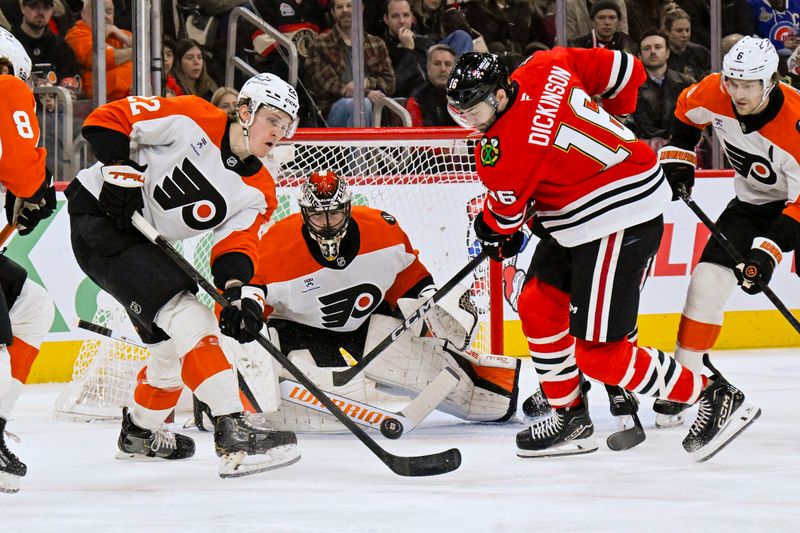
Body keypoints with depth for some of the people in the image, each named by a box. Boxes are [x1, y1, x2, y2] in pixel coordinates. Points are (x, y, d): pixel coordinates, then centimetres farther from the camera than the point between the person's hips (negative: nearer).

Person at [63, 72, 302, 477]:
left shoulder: (257, 191, 3)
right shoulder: (191, 120, -16)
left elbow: (235, 247, -8)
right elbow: (106, 121, -16)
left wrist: (239, 292, -26)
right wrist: (121, 171, -24)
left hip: (145, 241, 9)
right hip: (99, 215, -9)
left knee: (174, 343, 16)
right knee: (186, 316, -22)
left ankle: (139, 432, 41)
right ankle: (232, 429, -31)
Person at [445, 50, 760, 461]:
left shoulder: (505, 148, -24)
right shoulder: (544, 68, -3)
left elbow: (505, 213, -6)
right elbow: (625, 71, 7)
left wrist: (495, 235, 18)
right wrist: (609, 119, 24)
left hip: (620, 220, -11)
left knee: (599, 353, -8)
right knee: (539, 307, 14)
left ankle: (714, 397, 3)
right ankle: (570, 419, 26)